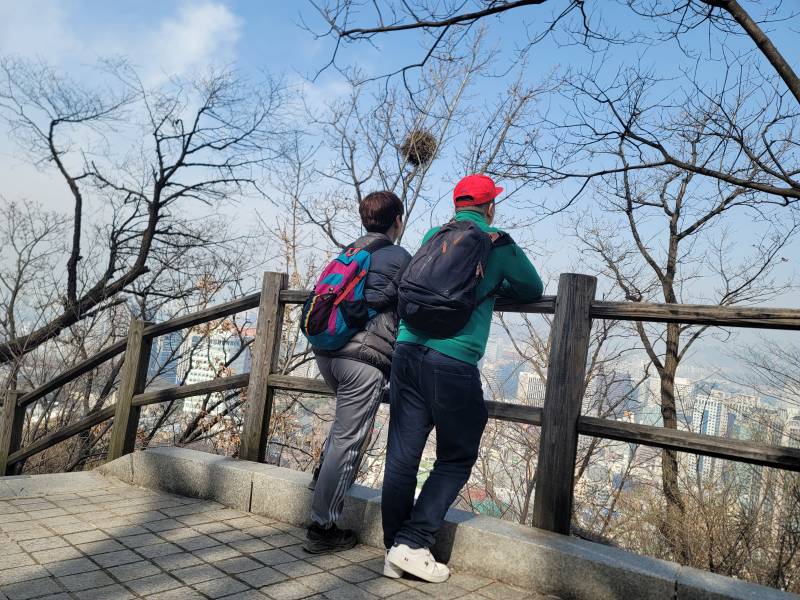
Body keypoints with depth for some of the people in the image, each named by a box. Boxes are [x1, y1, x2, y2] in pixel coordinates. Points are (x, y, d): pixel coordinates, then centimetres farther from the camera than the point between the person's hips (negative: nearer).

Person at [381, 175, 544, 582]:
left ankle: (394, 550, 14)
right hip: (453, 361, -5)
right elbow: (533, 288, 16)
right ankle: (412, 543, 3)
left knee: (402, 455, 7)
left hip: (408, 349, 5)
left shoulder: (433, 235, 17)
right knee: (456, 458, 9)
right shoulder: (496, 241, 4)